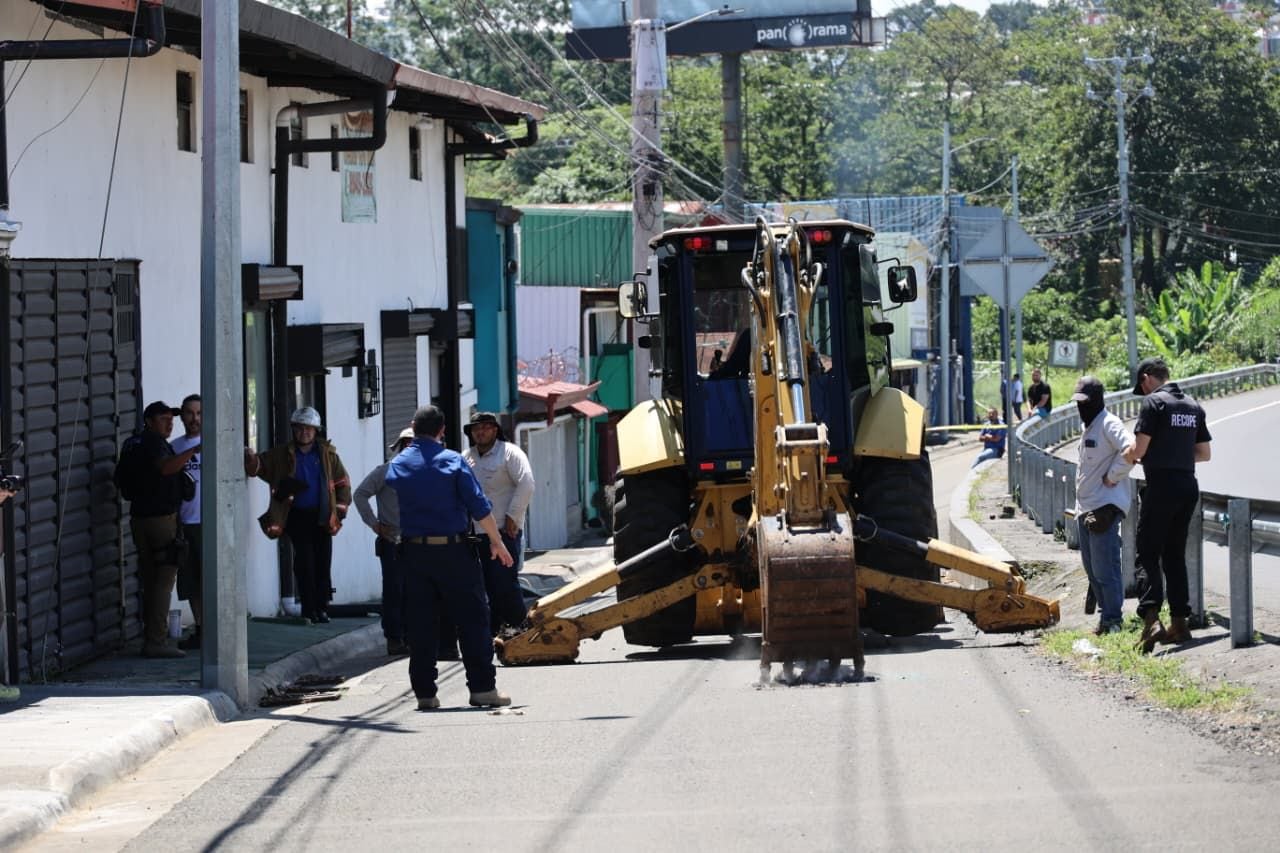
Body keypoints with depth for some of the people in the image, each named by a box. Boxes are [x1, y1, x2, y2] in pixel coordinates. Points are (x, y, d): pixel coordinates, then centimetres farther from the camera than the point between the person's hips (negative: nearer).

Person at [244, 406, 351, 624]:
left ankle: (321, 607, 11)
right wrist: (251, 459, -22)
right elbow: (259, 465, 1)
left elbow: (342, 482, 12)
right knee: (304, 561, -7)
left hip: (322, 516, 2)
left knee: (323, 563, 3)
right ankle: (308, 608, -1)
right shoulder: (282, 455, 3)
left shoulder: (328, 453, 6)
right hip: (297, 516, -2)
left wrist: (341, 506, 3)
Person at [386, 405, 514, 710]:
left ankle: (424, 692, 6)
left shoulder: (397, 465, 4)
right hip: (453, 549, -4)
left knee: (420, 624, 7)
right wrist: (497, 542, 1)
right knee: (472, 618, 2)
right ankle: (482, 687, -1)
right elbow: (480, 507, -7)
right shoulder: (452, 461, -6)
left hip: (414, 551, 4)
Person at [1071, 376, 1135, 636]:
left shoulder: (1109, 424, -12)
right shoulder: (1088, 427, 18)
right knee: (1092, 566, 14)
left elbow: (1131, 449, -28)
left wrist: (1112, 477, -19)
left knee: (1105, 568, -10)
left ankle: (1113, 619, -5)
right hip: (1086, 507, 10)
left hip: (1105, 505, -10)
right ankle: (1107, 614, 21)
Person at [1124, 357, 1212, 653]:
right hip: (1188, 487, 7)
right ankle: (1180, 622, 13)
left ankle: (1151, 618, -22)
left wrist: (1124, 459, 7)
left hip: (1161, 487, -7)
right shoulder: (1193, 405, 12)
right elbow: (1203, 453, 17)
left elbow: (1139, 450, -13)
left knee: (1148, 554, -6)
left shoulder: (1154, 403, -9)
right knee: (1175, 555, 14)